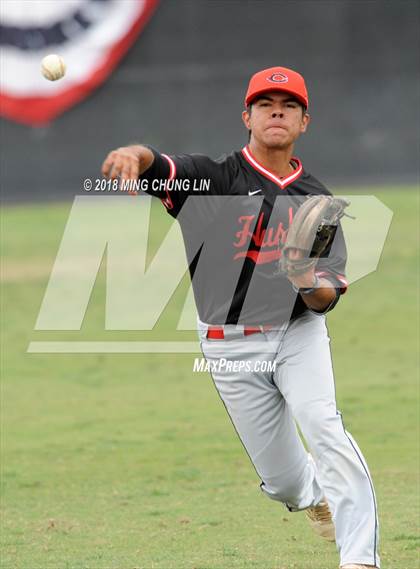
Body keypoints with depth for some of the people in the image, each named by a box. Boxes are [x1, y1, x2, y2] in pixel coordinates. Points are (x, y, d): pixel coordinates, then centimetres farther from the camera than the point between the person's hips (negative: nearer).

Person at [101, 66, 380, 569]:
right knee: (282, 479, 4)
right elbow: (156, 166, -23)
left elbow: (326, 300, 0)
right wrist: (133, 155, -48)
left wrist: (313, 285, -26)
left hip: (298, 333, 1)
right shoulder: (213, 178, -3)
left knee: (323, 426, -27)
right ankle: (317, 498, 42)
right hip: (232, 347, -1)